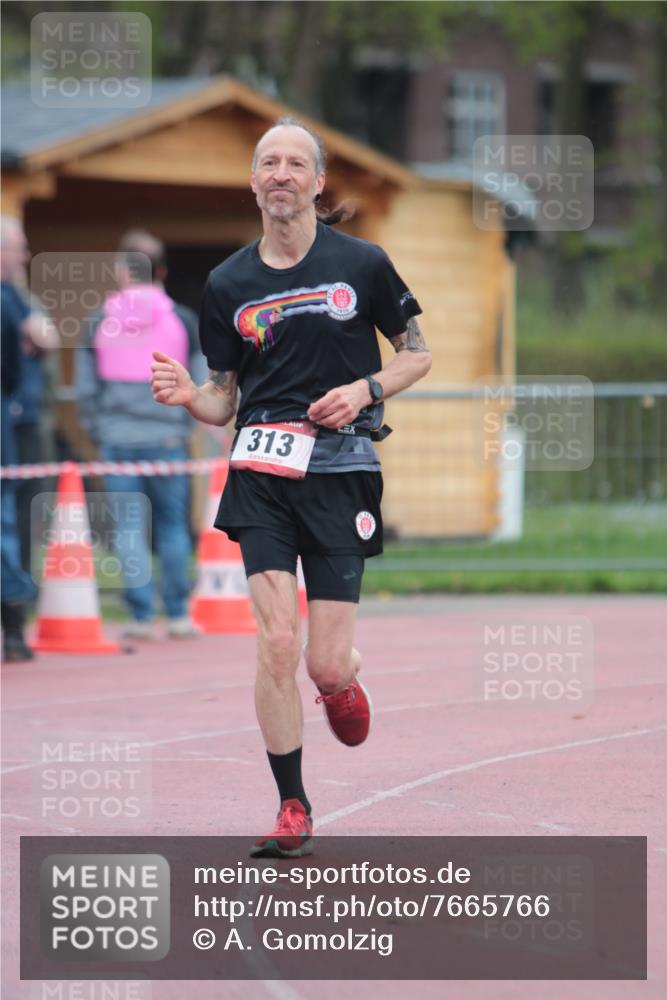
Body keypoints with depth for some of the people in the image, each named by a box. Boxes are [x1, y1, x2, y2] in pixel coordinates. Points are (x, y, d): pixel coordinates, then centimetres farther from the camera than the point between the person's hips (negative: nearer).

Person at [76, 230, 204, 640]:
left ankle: (142, 616, 0)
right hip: (166, 437, 0)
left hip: (117, 439, 0)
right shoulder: (182, 319, 1)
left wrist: (98, 432, 14)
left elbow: (86, 387, 4)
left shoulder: (100, 322, 3)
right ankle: (178, 614, 6)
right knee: (173, 524, 7)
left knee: (129, 526, 2)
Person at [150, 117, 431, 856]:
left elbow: (417, 355, 10)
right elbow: (223, 400, 11)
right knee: (276, 643, -13)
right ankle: (292, 809, -1)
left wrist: (364, 389, -8)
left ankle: (344, 678, 36)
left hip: (342, 471, -1)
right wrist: (188, 397, -11)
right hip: (263, 470, 1)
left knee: (325, 666, -4)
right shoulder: (228, 284, 7)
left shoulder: (361, 265, 1)